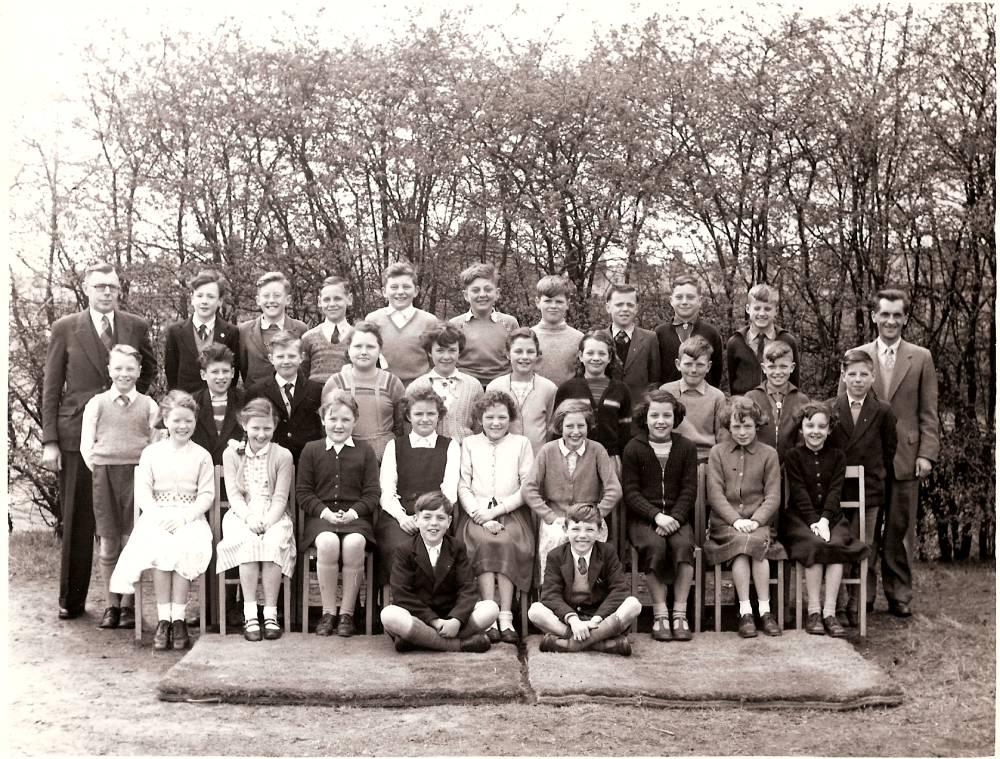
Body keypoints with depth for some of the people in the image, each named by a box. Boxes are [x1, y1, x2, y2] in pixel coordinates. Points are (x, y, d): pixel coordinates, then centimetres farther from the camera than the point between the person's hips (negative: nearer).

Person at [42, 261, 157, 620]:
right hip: (77, 436, -1)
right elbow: (51, 388, 2)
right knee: (76, 522, 5)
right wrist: (49, 440, -4)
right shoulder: (65, 328, 2)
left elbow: (148, 369, 23)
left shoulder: (137, 327, 5)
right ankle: (71, 600, 16)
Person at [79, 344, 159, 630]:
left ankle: (127, 605, 9)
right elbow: (86, 446, 5)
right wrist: (101, 472, -1)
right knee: (107, 543, 3)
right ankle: (111, 604, 13)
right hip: (104, 476, 1)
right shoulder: (96, 403, 6)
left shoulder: (148, 405, 6)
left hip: (138, 475, 0)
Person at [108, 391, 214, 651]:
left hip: (190, 517, 0)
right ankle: (164, 619, -25)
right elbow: (142, 491, 3)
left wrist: (183, 517, -13)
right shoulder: (151, 452, 11)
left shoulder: (201, 456, 9)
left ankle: (178, 619, -25)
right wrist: (158, 516, -14)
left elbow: (207, 495, 2)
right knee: (158, 546, -31)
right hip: (157, 516, 1)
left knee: (185, 548, -31)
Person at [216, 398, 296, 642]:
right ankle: (250, 614, -30)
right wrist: (249, 517, -17)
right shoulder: (232, 454, 10)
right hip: (242, 515, 0)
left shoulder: (282, 455, 6)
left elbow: (280, 498, 0)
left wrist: (267, 521, -18)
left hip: (274, 517, 0)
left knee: (274, 542, -32)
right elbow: (233, 494, 1)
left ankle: (270, 613, -26)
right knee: (249, 541, -32)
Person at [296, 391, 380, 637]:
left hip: (355, 516, 0)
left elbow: (372, 493, 6)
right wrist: (325, 512, -10)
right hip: (321, 516, 0)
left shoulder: (365, 451, 12)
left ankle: (347, 612, -17)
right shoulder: (311, 450, 12)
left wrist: (353, 512, -12)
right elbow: (303, 492, 7)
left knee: (354, 543, -34)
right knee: (328, 542, -34)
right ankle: (328, 612, -18)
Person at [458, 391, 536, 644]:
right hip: (478, 513, 0)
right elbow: (463, 487, 7)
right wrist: (481, 515, -9)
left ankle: (506, 618, -32)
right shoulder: (469, 444, 16)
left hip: (512, 512, 0)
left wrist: (496, 511, -7)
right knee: (482, 541, -31)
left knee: (507, 542, -31)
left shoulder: (521, 443, 14)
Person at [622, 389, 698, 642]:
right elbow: (630, 492, -2)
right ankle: (660, 613, -22)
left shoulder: (687, 448, 8)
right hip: (642, 517, -1)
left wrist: (674, 518, -13)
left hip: (677, 516, 1)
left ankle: (680, 612, -21)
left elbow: (689, 490, 3)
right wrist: (656, 516, -16)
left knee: (683, 544, -30)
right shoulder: (633, 448, 3)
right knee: (654, 545, -32)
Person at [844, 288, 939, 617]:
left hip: (905, 457, 0)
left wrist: (926, 454, -5)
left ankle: (900, 596, 16)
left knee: (900, 530, 5)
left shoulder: (921, 358, 6)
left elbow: (928, 413, 4)